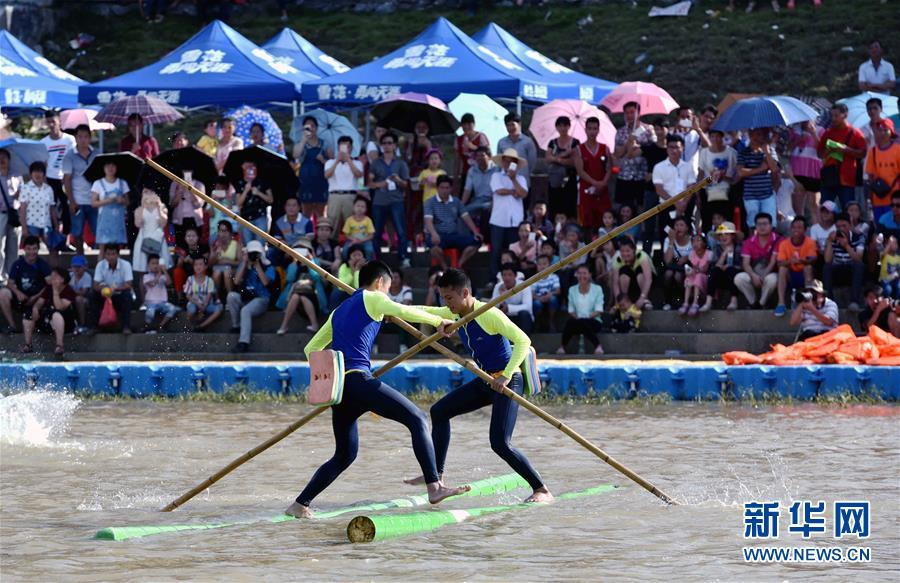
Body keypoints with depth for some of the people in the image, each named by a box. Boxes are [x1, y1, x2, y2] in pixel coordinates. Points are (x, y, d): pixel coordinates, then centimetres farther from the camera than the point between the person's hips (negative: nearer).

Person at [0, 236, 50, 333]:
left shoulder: (43, 265, -4)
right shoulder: (18, 264, -2)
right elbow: (10, 283, -3)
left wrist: (35, 297, -22)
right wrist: (18, 292, -25)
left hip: (37, 299, -2)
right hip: (21, 298, 2)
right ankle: (11, 325, -15)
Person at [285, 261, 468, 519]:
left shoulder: (339, 311, 29)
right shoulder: (372, 299, 7)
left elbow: (310, 349, 30)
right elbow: (402, 311, -12)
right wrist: (438, 321, -2)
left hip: (337, 387, 8)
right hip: (358, 379, -8)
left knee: (344, 455, 18)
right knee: (417, 419, -6)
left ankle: (300, 504, 14)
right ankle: (434, 487, -19)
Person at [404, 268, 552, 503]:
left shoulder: (489, 315, -23)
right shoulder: (456, 313, 4)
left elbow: (523, 340, -28)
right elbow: (425, 312, 20)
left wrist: (506, 376, -35)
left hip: (507, 382, -10)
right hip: (486, 381, 10)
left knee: (500, 443, -21)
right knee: (439, 411, 17)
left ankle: (542, 490, -16)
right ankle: (436, 474, 27)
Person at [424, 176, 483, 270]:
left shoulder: (456, 202, 15)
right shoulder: (430, 202, 1)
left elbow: (466, 218, 11)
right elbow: (429, 221, -13)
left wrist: (475, 232, -7)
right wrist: (434, 234, -33)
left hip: (454, 235, 4)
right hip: (438, 235, -4)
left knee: (476, 241, -18)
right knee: (435, 244, -41)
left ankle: (459, 265, -14)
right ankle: (444, 268, -19)